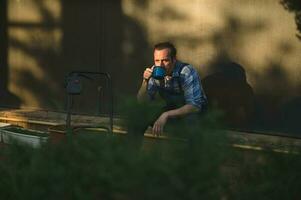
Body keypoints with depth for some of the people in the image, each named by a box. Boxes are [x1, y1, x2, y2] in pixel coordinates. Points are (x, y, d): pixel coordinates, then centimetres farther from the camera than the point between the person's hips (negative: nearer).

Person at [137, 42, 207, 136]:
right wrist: (145, 81, -28)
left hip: (192, 112, -5)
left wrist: (166, 115, -47)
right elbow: (142, 100, -9)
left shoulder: (187, 72, -29)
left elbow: (195, 106, -37)